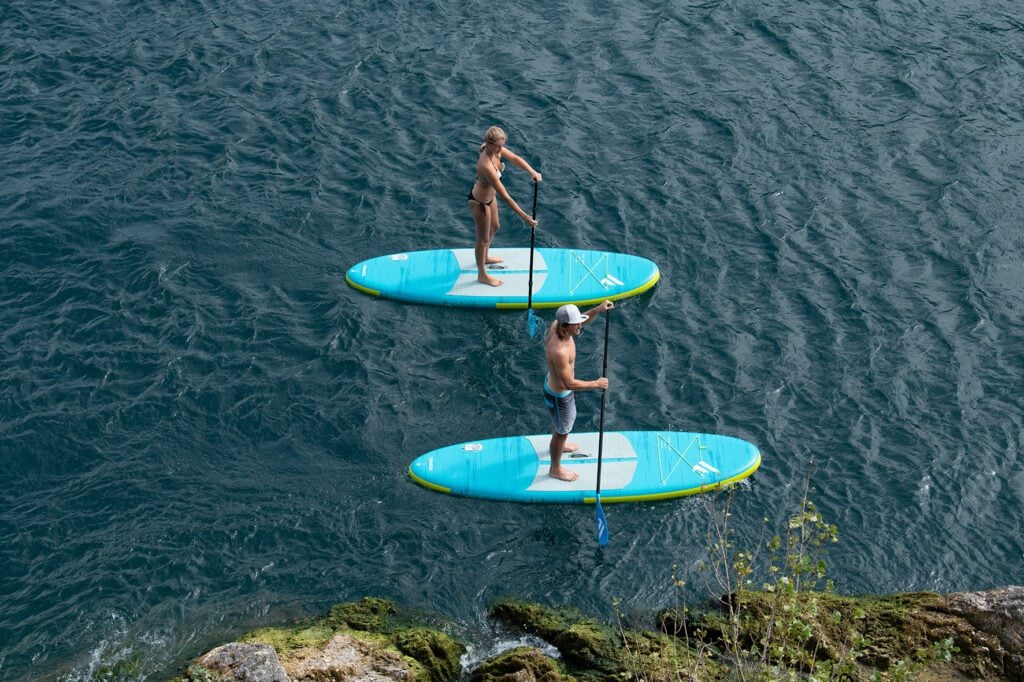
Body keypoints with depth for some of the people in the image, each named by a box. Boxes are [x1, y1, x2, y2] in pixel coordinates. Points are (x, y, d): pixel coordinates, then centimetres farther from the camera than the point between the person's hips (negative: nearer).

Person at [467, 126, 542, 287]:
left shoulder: (495, 149, -18)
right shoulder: (487, 166, -42)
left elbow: (515, 158, -5)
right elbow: (505, 197, -39)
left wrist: (532, 172, -25)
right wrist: (525, 217, -36)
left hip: (488, 196, 9)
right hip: (479, 203, -9)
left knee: (494, 227, 32)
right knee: (483, 239, 14)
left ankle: (485, 258, 59)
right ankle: (482, 275, 38)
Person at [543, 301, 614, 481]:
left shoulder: (556, 325, -19)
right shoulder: (559, 351, -43)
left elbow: (581, 320, 2)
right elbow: (569, 384, -35)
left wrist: (597, 310, -15)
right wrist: (596, 384, -25)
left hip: (553, 382, 8)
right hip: (559, 395, -8)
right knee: (562, 431, 17)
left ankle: (559, 445, 66)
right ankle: (555, 469, 42)